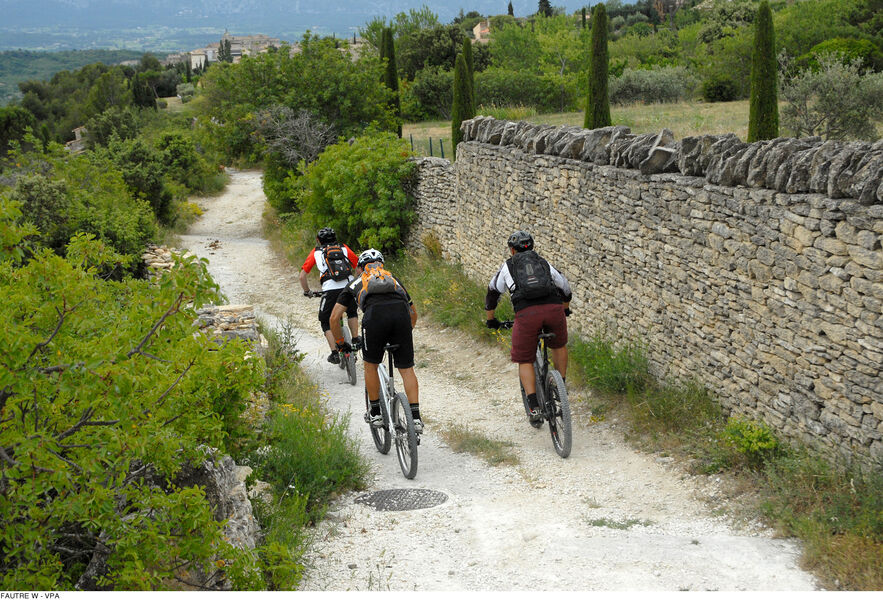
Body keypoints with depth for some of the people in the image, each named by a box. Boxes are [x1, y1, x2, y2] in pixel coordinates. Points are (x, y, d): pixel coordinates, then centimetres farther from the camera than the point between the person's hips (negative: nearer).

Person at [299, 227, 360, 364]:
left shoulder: (316, 252, 20)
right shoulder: (344, 248, 22)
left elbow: (302, 276, 16)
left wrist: (307, 292, 31)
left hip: (330, 291, -2)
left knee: (326, 322, 16)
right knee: (352, 312, 33)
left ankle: (334, 353, 5)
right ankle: (356, 340, 25)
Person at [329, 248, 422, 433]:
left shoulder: (356, 283, 34)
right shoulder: (394, 279, 40)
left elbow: (334, 317, 30)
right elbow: (413, 313, 47)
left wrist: (340, 343, 44)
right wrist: (406, 332, 61)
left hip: (375, 316, -2)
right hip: (401, 313, 2)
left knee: (371, 365, 21)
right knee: (406, 368, 12)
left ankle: (375, 412, 29)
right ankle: (415, 417, 3)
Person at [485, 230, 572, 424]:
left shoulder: (508, 266, 23)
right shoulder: (544, 263, 28)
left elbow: (492, 293, 32)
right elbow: (565, 288, 39)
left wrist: (491, 319, 47)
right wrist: (565, 309, 57)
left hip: (526, 313, -2)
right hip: (554, 309, 2)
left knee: (525, 361, 11)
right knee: (559, 345, 32)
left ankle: (534, 407, -2)